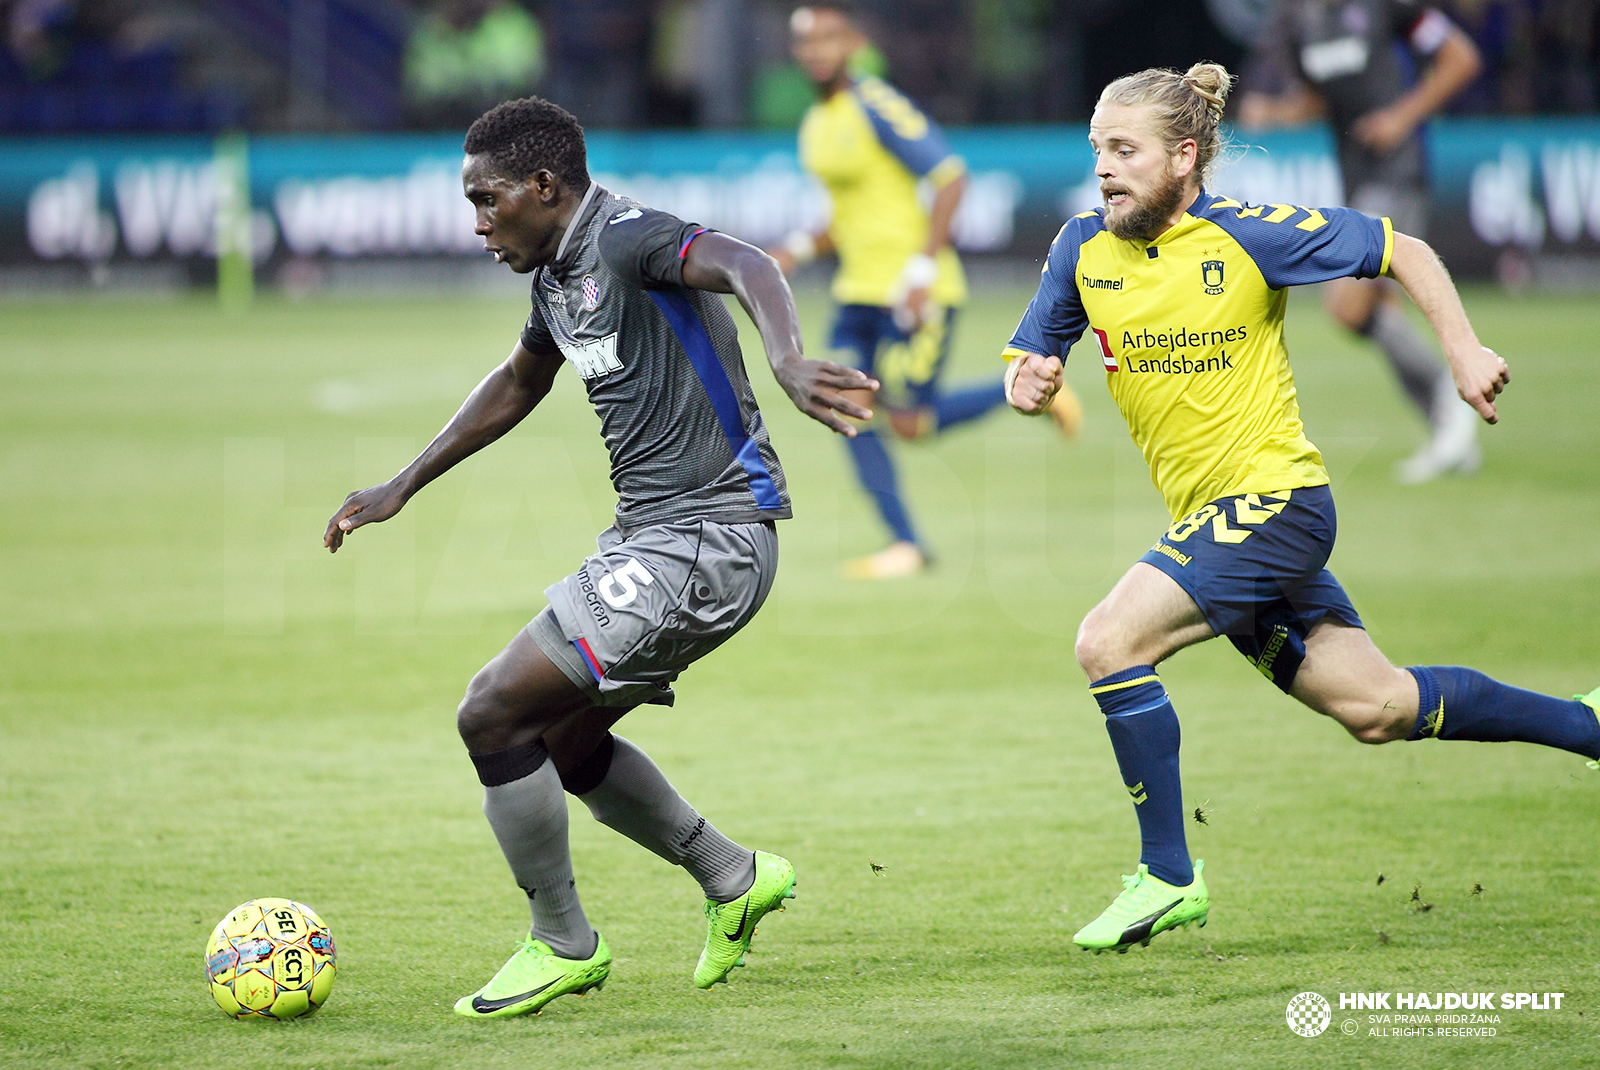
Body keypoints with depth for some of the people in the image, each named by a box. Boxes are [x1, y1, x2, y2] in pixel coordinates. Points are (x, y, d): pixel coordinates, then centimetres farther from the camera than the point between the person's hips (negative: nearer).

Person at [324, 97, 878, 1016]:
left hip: (705, 541, -10)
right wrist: (402, 488, 36)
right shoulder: (559, 272, 14)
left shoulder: (627, 240, -16)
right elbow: (517, 386, 32)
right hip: (650, 536, 10)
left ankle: (563, 946, 5)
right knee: (564, 739, 21)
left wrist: (789, 364, -56)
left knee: (493, 716, -9)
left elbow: (745, 267, -35)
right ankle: (735, 880, 33)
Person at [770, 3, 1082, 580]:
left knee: (909, 422, -9)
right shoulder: (816, 125, 13)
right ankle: (906, 543, 4)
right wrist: (799, 249, 8)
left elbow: (951, 177, -18)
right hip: (860, 289, 8)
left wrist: (922, 270, -22)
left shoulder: (879, 108, -14)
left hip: (916, 291, -8)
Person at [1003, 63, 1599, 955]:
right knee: (1375, 707, 14)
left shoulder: (1250, 237, -13)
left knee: (1109, 642, -21)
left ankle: (1170, 877, -11)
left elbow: (1403, 251, -2)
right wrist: (1028, 385, -14)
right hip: (1209, 515, 7)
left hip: (1273, 497, -7)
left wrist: (1465, 351, -10)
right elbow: (1028, 363, 9)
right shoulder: (1084, 248, 2)